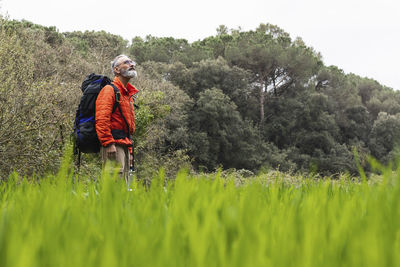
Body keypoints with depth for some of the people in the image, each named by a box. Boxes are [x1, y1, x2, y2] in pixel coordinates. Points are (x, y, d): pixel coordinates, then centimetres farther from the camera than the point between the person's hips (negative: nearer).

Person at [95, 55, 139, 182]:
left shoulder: (128, 94, 25)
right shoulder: (109, 90, -4)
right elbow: (101, 119, -16)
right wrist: (108, 143, -23)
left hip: (124, 145, 9)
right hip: (113, 145, -9)